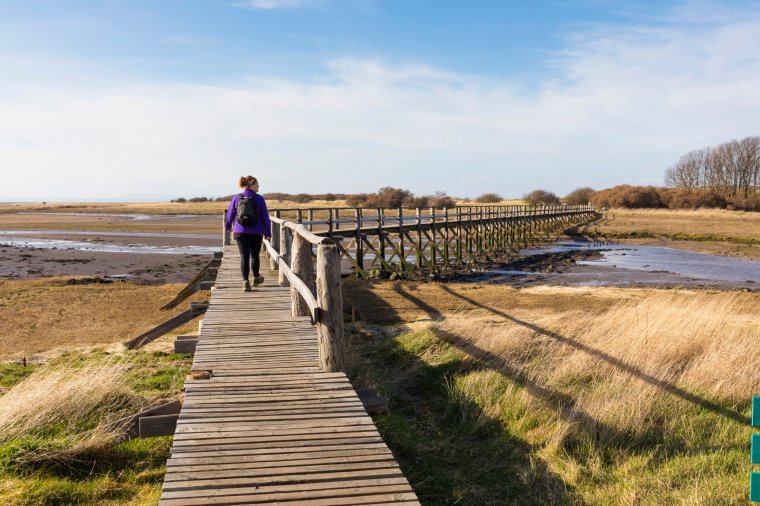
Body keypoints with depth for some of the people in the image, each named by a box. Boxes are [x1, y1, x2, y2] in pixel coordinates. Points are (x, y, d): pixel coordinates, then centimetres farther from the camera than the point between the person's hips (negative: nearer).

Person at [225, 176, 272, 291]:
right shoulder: (259, 199, -6)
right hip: (256, 233, -1)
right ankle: (256, 278, 33)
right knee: (255, 255, 17)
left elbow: (230, 214, 10)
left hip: (240, 232, 1)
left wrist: (228, 227, 28)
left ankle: (245, 281, -11)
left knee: (244, 257, 1)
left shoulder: (236, 198, 0)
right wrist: (268, 233, 2)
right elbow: (265, 217, -5)